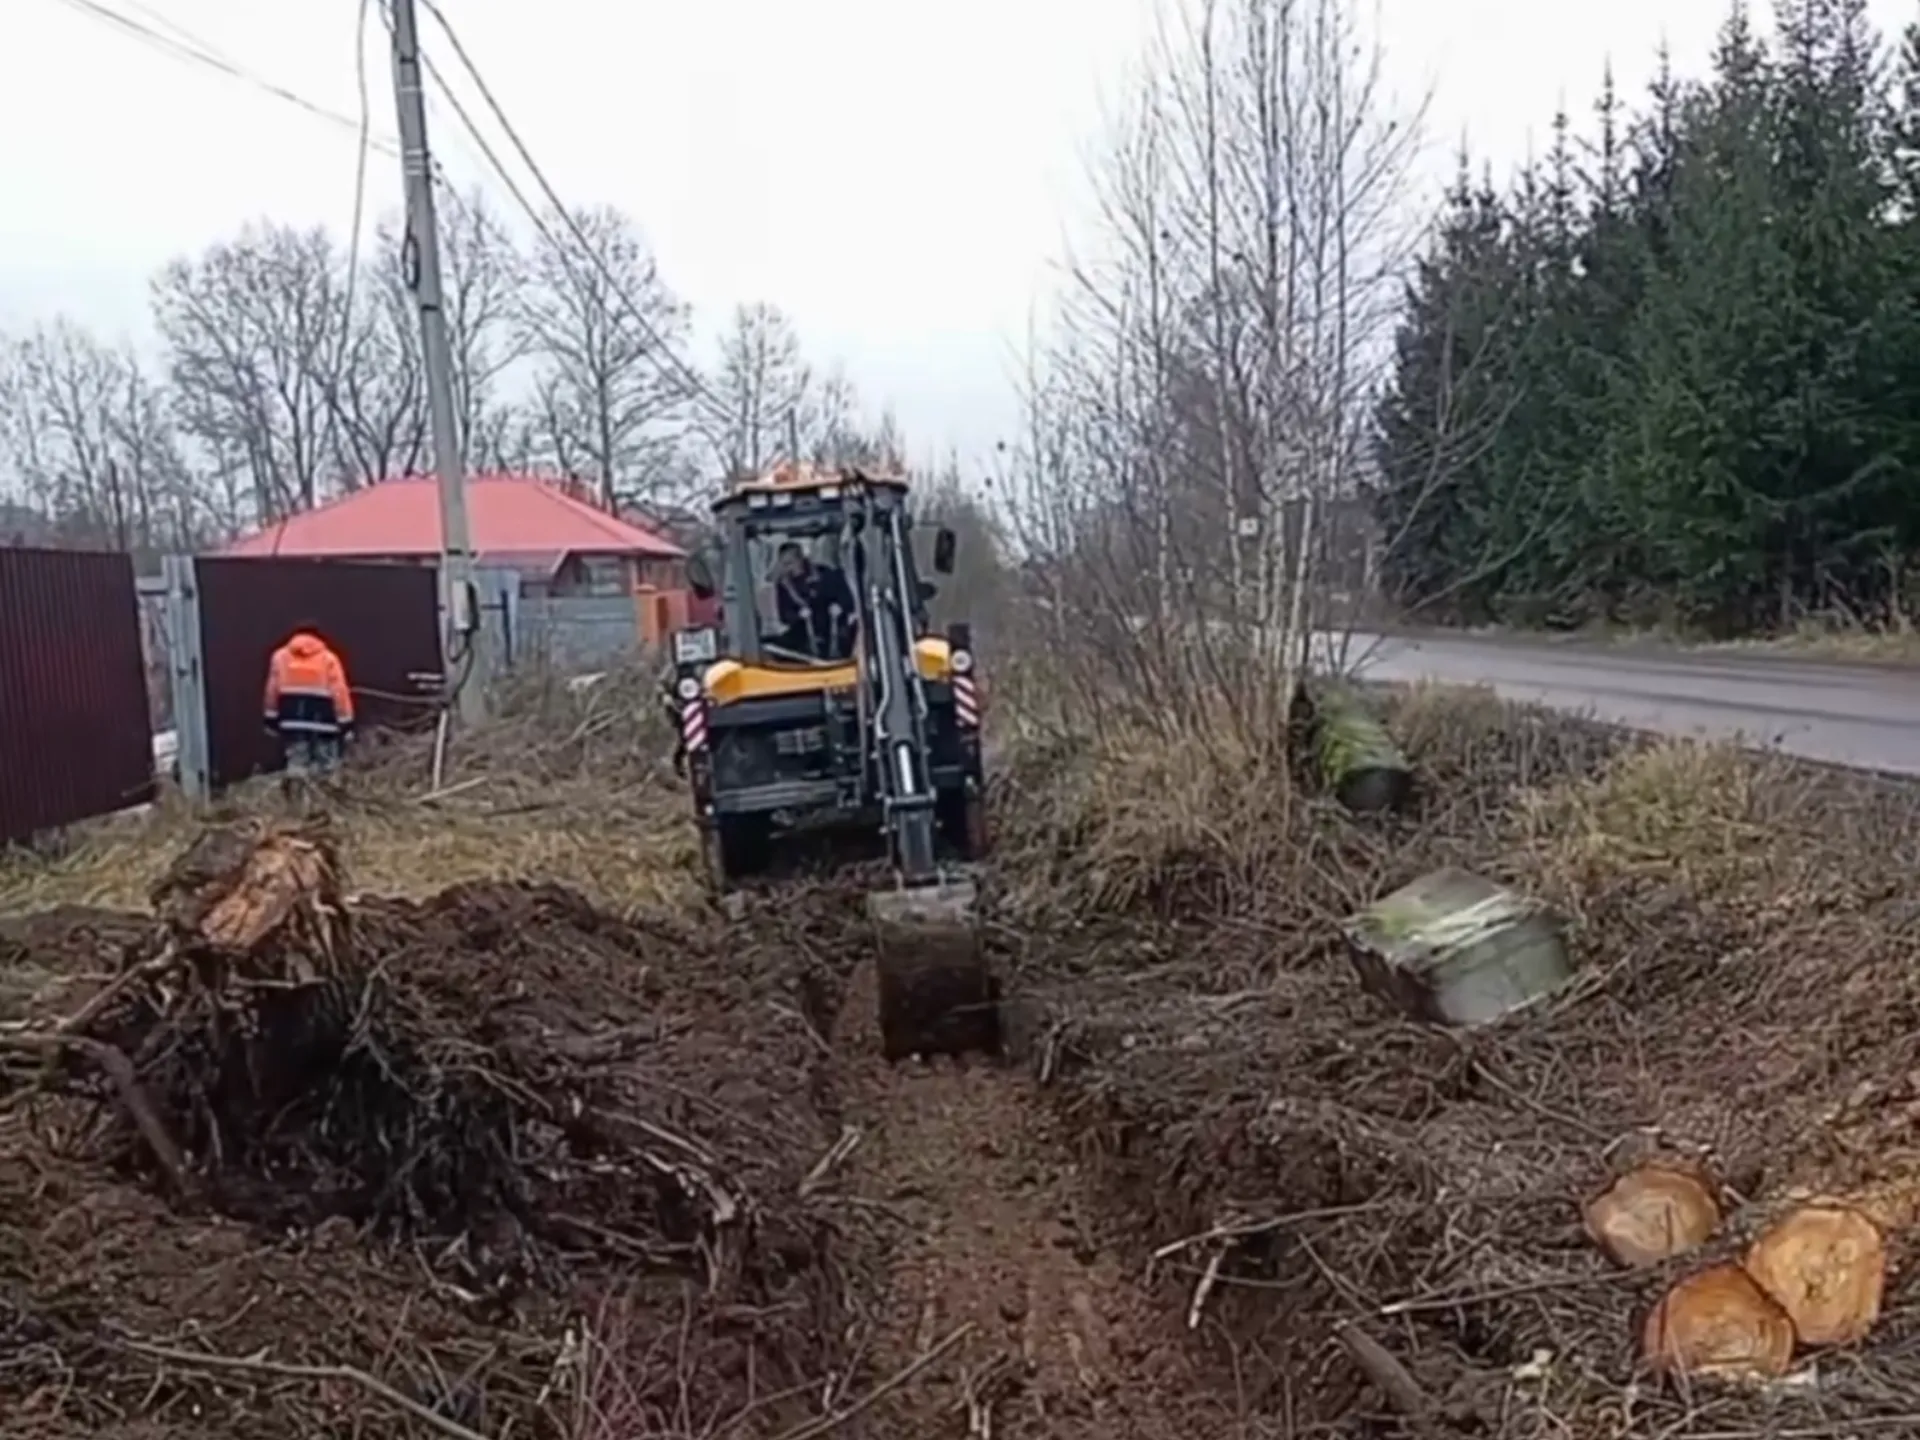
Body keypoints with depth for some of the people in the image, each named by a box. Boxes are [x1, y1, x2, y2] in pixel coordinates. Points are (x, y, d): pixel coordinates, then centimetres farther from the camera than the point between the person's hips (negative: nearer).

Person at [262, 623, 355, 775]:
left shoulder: (280, 657, 10)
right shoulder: (328, 659, 1)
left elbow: (272, 691, 10)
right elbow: (340, 693, -3)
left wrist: (271, 720, 17)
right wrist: (346, 725, -1)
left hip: (291, 721, 2)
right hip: (322, 722, -2)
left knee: (297, 766, 6)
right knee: (325, 769, 2)